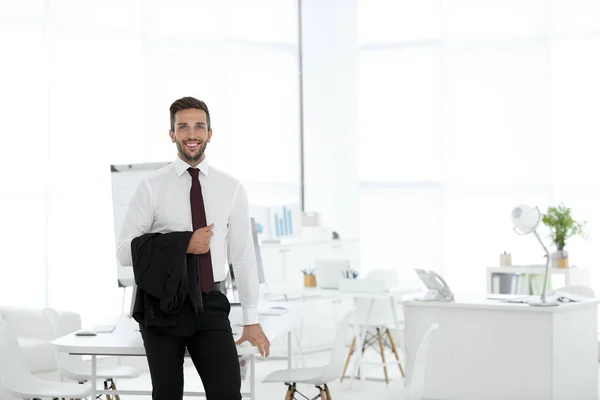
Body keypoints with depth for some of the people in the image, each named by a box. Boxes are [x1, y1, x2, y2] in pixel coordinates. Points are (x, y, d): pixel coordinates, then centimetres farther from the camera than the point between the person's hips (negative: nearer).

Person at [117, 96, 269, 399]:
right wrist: (184, 245, -16)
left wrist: (252, 320, 5)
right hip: (162, 306, -1)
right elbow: (125, 251, -5)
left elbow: (243, 255, 5)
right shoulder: (152, 187, -2)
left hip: (209, 305, 1)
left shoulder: (230, 189, 4)